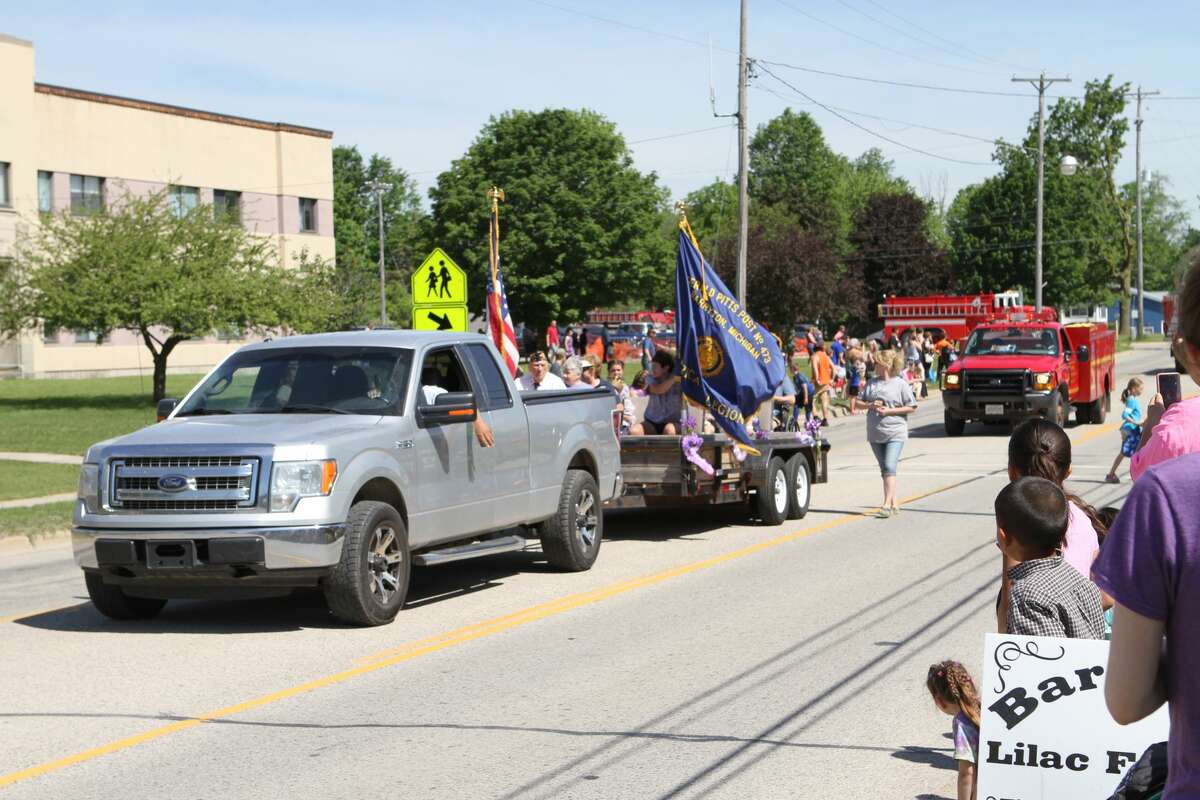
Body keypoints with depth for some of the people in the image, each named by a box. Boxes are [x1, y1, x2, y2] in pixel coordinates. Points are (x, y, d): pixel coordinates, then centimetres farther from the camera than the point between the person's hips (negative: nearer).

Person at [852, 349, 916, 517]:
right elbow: (858, 401, 13)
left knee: (889, 467, -17)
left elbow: (911, 407, -5)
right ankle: (894, 504, 20)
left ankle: (887, 505, -21)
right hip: (875, 434, 6)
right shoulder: (871, 383, 11)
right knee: (884, 469, 11)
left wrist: (888, 411, -13)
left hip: (895, 433, -6)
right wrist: (870, 405, -8)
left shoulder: (900, 384, -4)